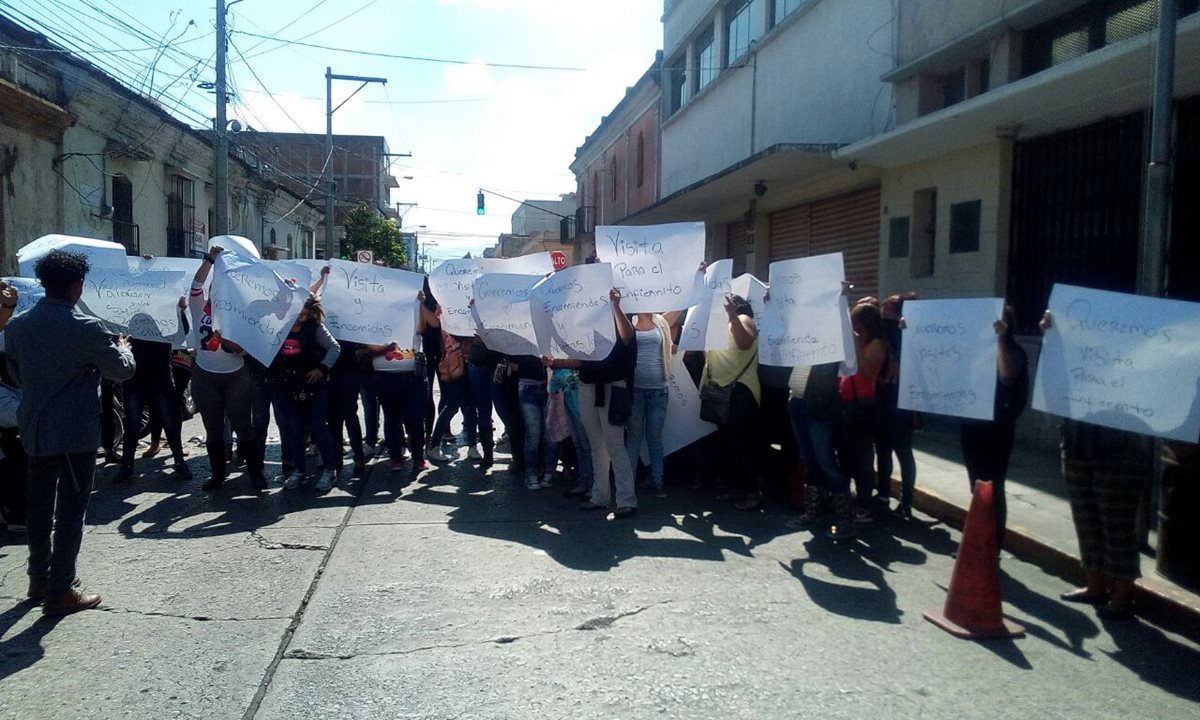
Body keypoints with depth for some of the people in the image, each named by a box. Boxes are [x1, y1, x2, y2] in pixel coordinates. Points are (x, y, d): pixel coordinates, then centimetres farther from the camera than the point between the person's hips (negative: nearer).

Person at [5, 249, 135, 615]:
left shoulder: (16, 325, 2)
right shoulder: (86, 329, -17)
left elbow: (15, 374, 15)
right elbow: (122, 371, -6)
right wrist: (122, 348, 13)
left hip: (34, 430, 7)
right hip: (75, 432, -6)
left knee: (39, 505, 17)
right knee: (70, 510, 1)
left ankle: (39, 580, 30)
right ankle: (59, 592, 5)